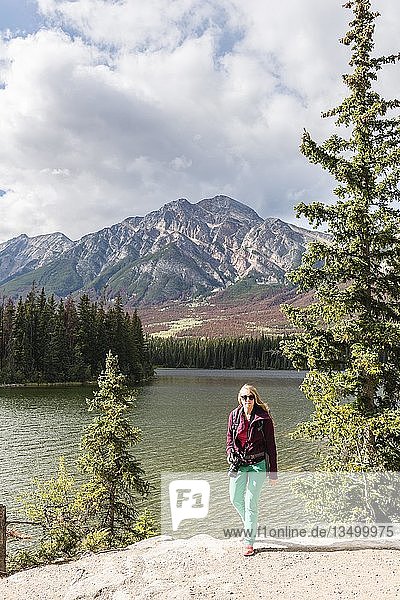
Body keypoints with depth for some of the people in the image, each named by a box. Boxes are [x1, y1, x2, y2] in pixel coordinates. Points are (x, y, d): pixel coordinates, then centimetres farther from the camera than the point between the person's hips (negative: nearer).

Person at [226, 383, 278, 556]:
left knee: (251, 503, -2)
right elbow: (230, 438, 14)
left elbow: (271, 445, -6)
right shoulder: (234, 415, 1)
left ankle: (248, 542, 12)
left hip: (257, 464, -5)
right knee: (235, 498, 13)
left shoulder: (264, 418, -11)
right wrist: (230, 453, -7)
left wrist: (273, 472, -5)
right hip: (238, 463, 5)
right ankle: (250, 525, 41)